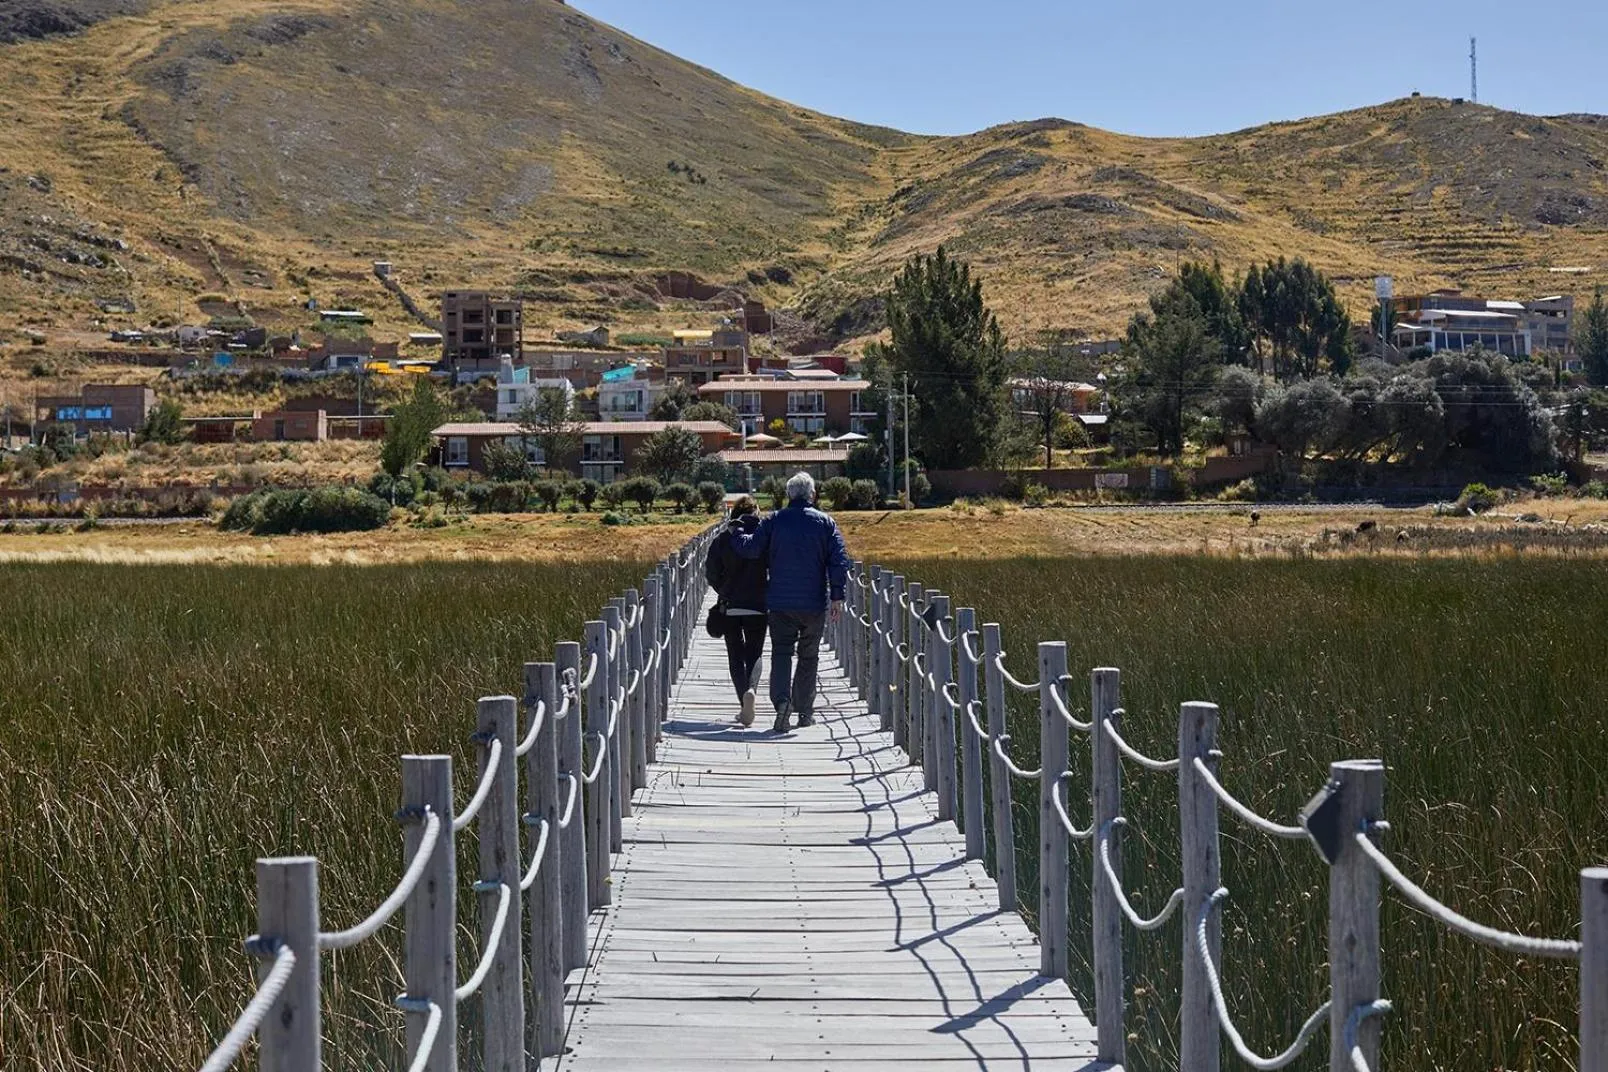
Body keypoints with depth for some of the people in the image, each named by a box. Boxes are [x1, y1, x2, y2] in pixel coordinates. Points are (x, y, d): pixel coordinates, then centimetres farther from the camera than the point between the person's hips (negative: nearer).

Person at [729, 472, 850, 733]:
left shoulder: (774, 521, 0)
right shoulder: (825, 522, 0)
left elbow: (752, 548, -2)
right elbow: (839, 560, -6)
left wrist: (734, 535, 18)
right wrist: (837, 596, -4)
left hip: (781, 603, 0)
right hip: (814, 604, 0)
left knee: (781, 653, 2)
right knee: (808, 656, 11)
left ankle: (781, 699, -22)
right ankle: (804, 711, 14)